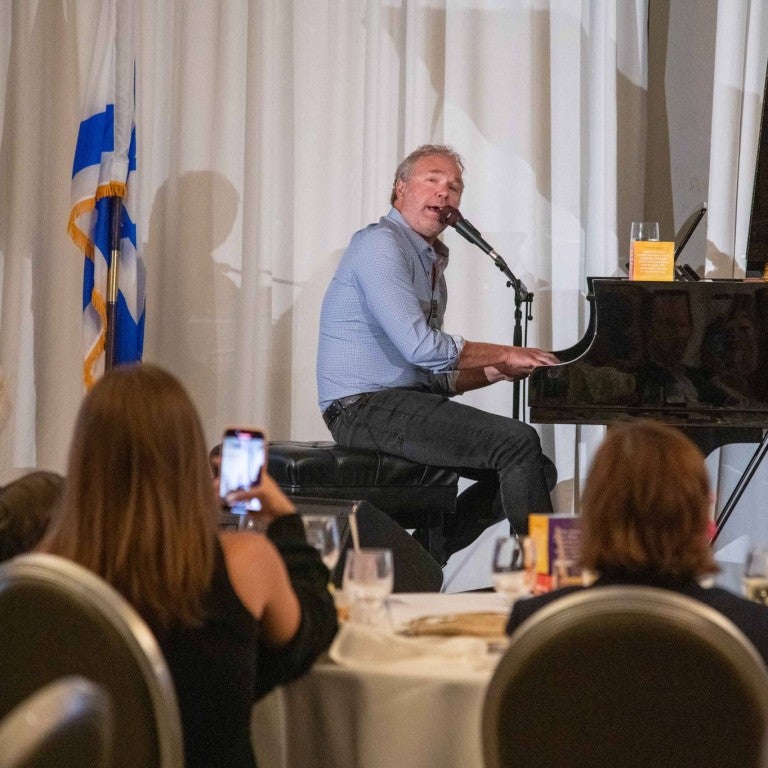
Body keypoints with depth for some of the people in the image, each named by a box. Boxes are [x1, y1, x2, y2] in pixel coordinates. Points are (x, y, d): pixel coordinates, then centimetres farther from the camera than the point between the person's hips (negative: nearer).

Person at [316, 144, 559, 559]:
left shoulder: (431, 261, 22)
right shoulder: (381, 244, -10)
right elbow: (420, 346, -21)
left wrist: (497, 371, 4)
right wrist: (503, 354, -10)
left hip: (408, 403, 10)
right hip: (368, 406, -10)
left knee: (533, 470, 3)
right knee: (519, 442, -20)